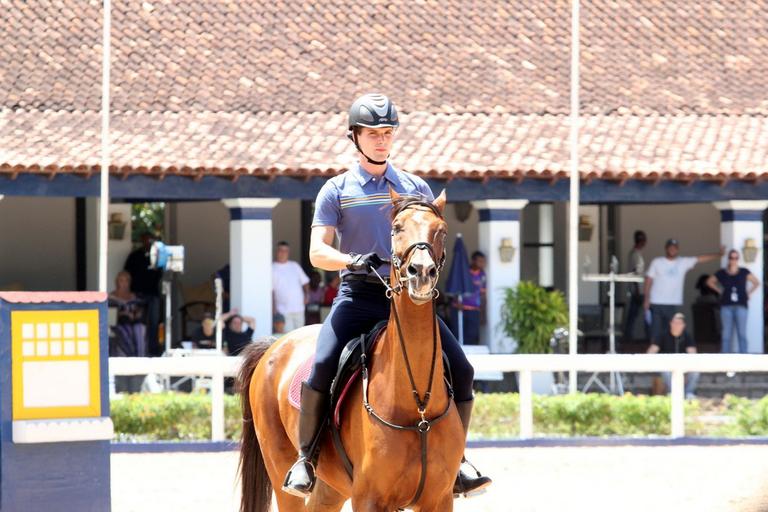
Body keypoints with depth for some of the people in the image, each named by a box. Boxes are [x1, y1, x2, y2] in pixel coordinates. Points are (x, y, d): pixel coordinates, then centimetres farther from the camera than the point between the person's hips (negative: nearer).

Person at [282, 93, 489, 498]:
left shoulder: (416, 188, 14)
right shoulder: (336, 191, 7)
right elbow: (317, 252, -2)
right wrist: (351, 260, -23)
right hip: (358, 296, -2)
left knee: (460, 370, -12)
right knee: (322, 370, -25)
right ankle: (305, 458, -8)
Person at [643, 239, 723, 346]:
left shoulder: (683, 262, 6)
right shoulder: (657, 262, 1)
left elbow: (701, 259, 3)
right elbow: (649, 280, 2)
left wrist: (719, 254, -6)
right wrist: (646, 298, -4)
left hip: (674, 304, 2)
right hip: (656, 304, -2)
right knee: (656, 334, 0)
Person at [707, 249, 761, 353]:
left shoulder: (744, 272, 2)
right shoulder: (722, 273, 4)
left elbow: (756, 283, 11)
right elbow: (709, 282, 20)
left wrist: (748, 293, 3)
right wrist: (719, 290, 9)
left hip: (740, 306, -1)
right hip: (726, 306, 1)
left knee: (742, 333, 0)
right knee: (726, 334, 3)